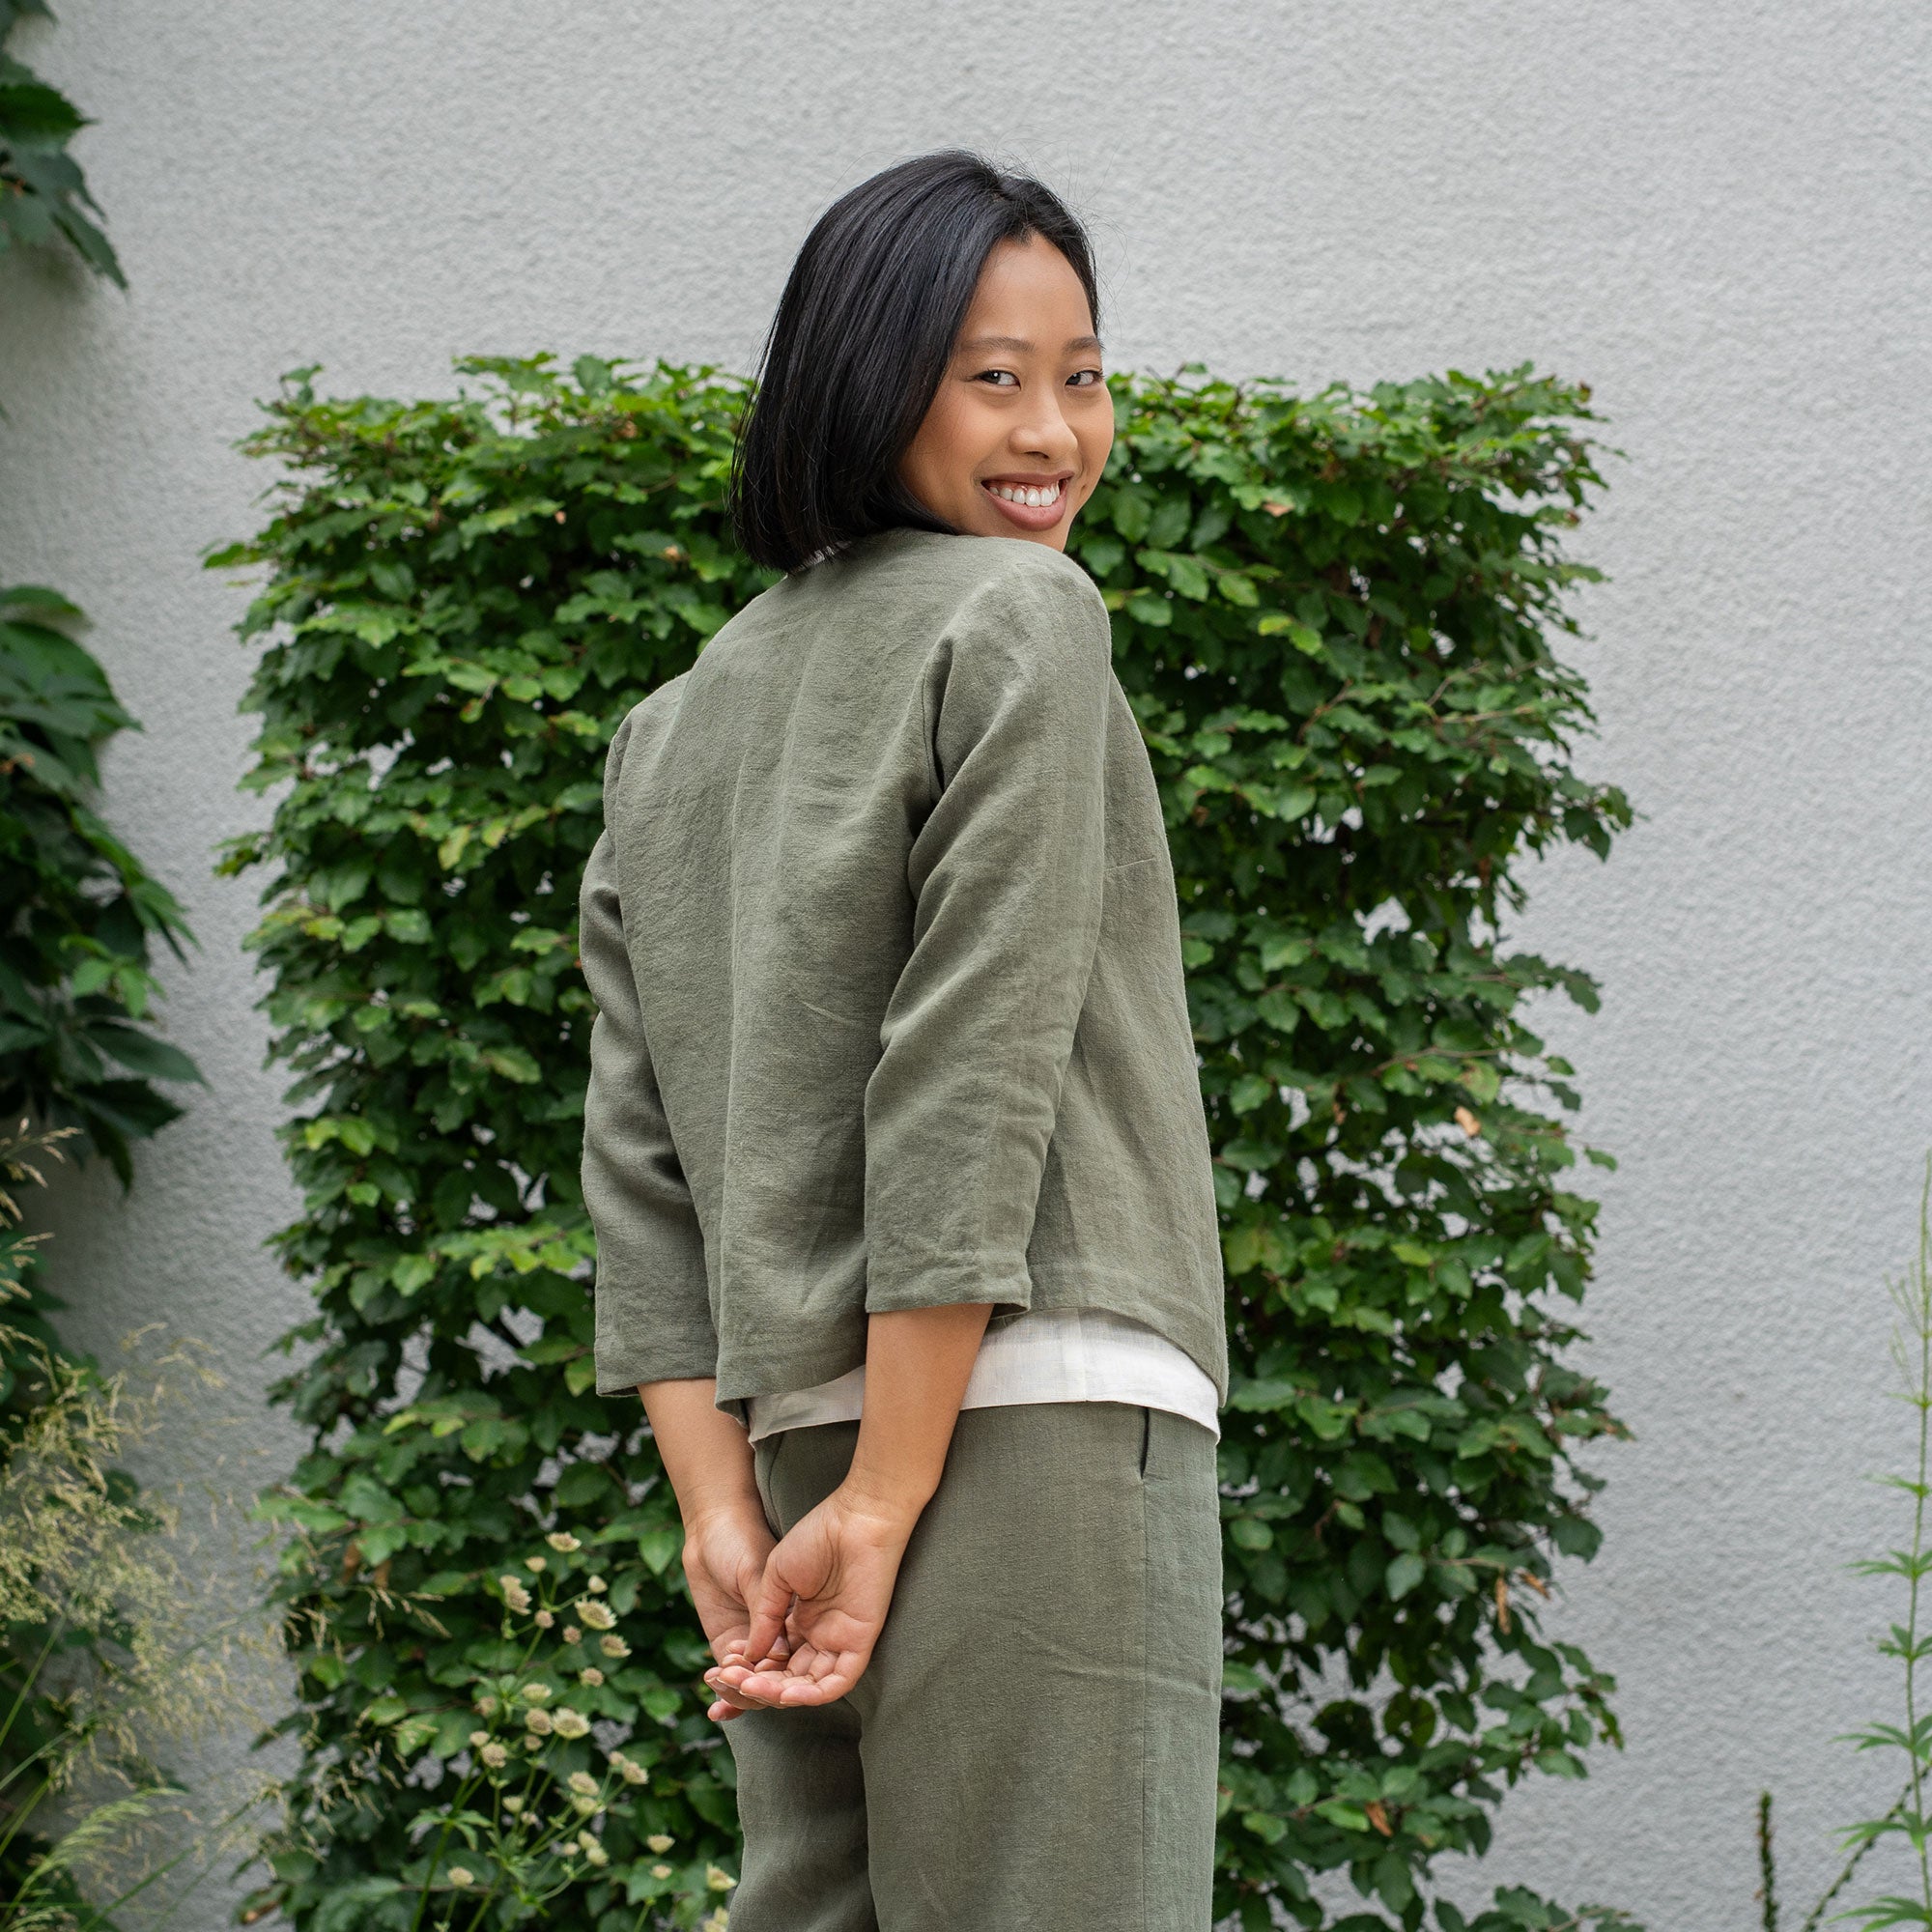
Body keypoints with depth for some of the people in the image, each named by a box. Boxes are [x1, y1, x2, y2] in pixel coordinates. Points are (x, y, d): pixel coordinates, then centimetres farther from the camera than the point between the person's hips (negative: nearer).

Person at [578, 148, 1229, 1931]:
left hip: (791, 1431, 7)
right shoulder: (1023, 620, -1)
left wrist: (721, 1508, 5)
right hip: (1043, 1409, -7)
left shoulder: (674, 727, 19)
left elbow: (635, 1148, 11)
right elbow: (973, 1085, -10)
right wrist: (888, 1500, -12)